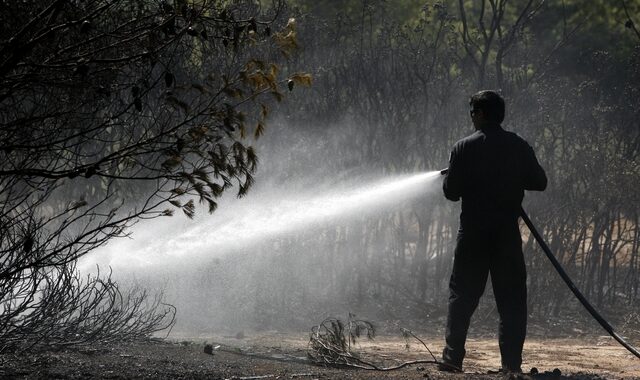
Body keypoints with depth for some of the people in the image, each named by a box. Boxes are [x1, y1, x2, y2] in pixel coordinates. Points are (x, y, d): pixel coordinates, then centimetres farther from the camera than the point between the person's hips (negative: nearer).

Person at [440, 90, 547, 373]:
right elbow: (539, 182, 4)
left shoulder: (464, 148, -5)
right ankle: (512, 363, 1)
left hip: (473, 232, -1)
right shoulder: (519, 147, 1)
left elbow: (451, 192, -4)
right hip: (508, 233, 1)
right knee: (511, 299, 6)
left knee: (462, 296, 8)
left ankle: (453, 357, 4)